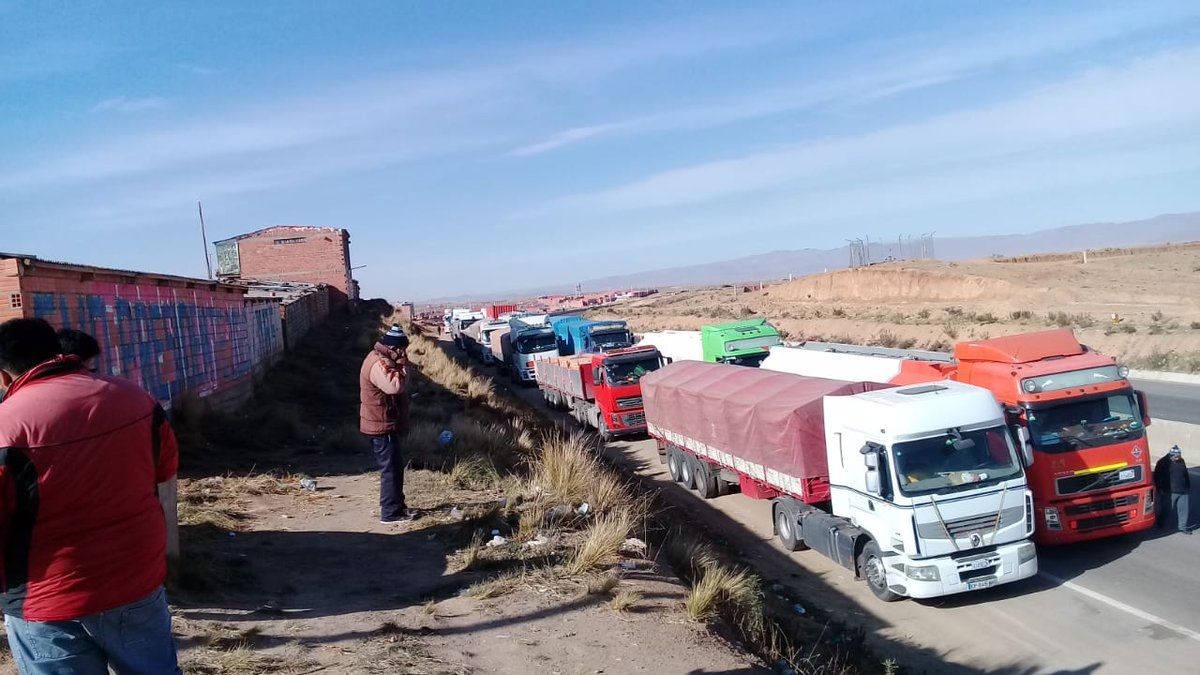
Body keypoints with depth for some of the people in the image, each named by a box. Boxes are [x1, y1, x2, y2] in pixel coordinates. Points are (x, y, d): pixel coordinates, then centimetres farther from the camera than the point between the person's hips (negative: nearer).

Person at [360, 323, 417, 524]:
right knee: (391, 468, -4)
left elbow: (394, 386, 18)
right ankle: (391, 513, 3)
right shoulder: (379, 364, -22)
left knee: (394, 466, 18)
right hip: (382, 425, -11)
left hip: (383, 423, 11)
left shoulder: (381, 358, 11)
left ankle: (397, 506, 28)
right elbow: (396, 386, -34)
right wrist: (402, 364, -24)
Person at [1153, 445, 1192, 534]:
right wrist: (1160, 488, -8)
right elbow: (1157, 477, -6)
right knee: (1166, 510, 2)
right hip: (1169, 492, -5)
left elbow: (1186, 475, 20)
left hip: (1183, 491, 5)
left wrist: (1188, 487, 21)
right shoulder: (1163, 463, -9)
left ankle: (1182, 526, 17)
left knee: (1183, 509, 6)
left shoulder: (1181, 461, 8)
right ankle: (1161, 526, 20)